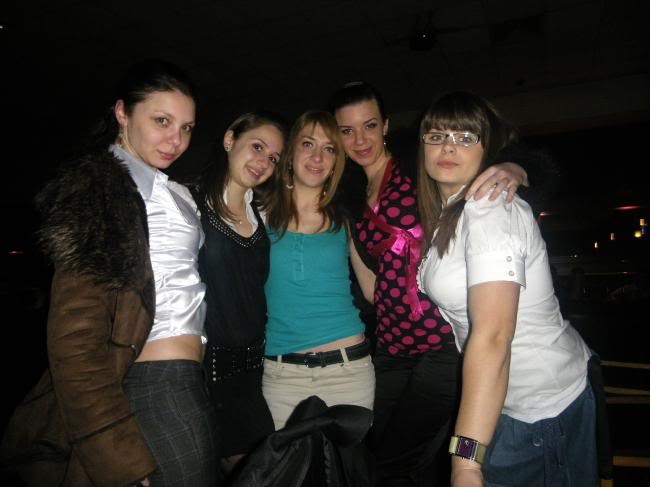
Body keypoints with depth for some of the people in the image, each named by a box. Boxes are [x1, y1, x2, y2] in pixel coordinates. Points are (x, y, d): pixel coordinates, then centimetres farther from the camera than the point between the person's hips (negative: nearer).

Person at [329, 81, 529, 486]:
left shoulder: (418, 173, -3)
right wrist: (349, 236, 3)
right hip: (392, 349, 6)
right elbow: (374, 290, 12)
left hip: (443, 342, -6)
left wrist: (511, 170, -26)